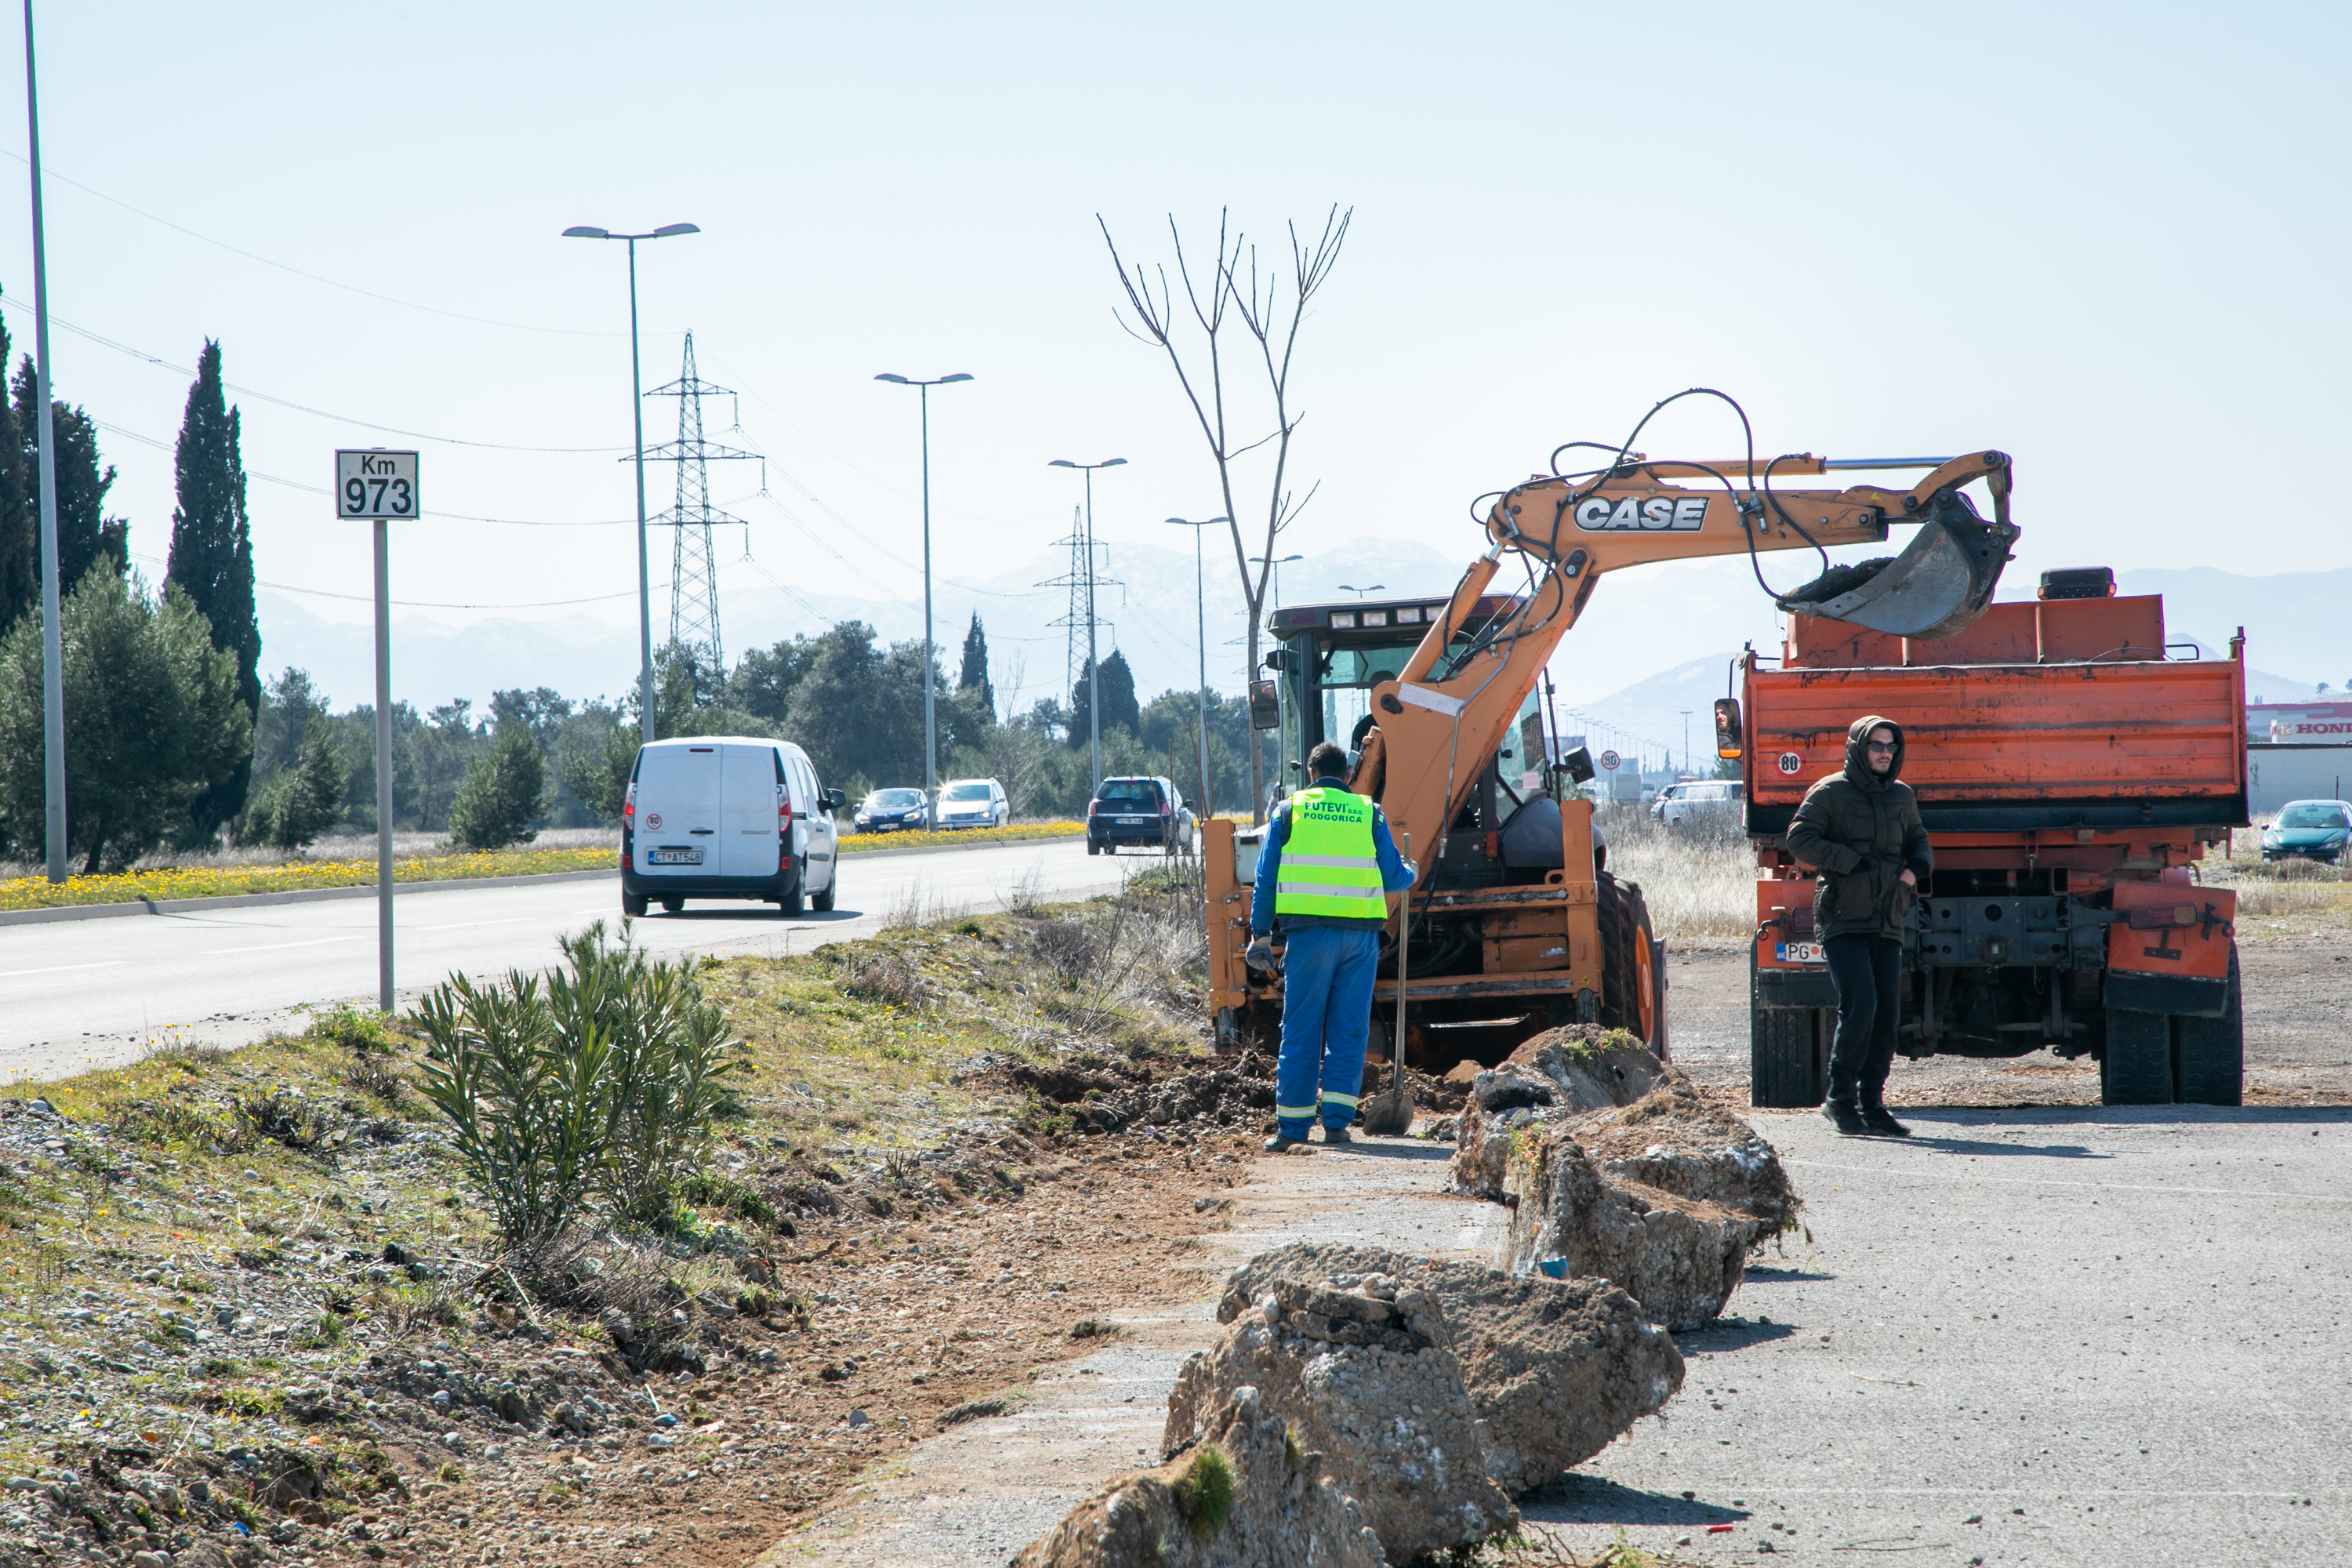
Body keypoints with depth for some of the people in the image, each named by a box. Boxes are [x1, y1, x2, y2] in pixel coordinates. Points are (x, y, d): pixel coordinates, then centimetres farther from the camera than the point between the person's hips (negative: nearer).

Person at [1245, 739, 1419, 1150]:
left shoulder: (1289, 812, 6)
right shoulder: (1369, 815, 8)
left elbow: (1266, 880, 4)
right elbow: (1393, 879, 10)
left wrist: (1260, 935, 8)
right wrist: (1410, 874, 32)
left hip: (1309, 933, -1)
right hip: (1360, 935, 1)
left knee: (1301, 1031, 3)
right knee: (1349, 1031, 6)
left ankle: (1292, 1126, 4)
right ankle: (1336, 1122, 1)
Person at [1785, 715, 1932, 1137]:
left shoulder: (1902, 797, 14)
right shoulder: (1830, 793, -3)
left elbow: (1917, 841, 26)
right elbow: (1800, 840, -9)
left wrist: (1917, 867, 3)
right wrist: (1853, 862, -16)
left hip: (1887, 922, 6)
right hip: (1843, 918, -6)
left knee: (1887, 1014, 3)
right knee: (1859, 1004, -17)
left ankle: (1872, 1104, 11)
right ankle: (1840, 1097, -6)